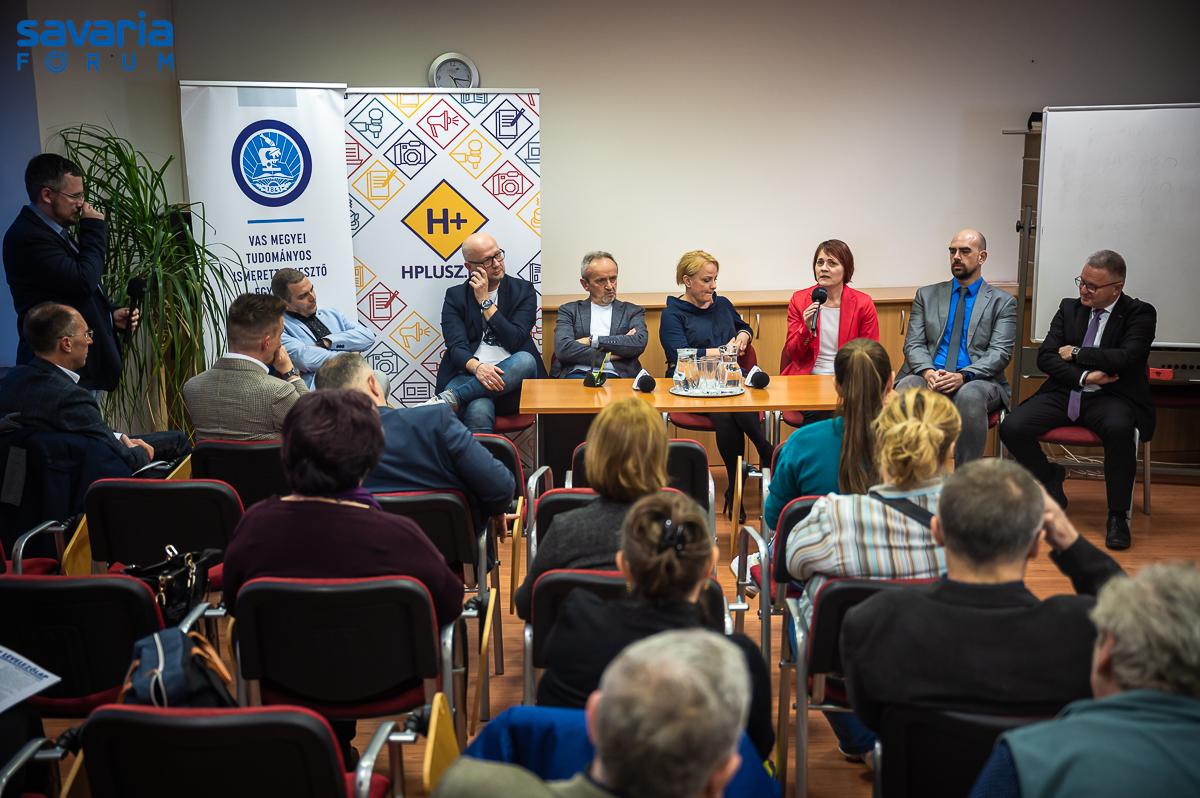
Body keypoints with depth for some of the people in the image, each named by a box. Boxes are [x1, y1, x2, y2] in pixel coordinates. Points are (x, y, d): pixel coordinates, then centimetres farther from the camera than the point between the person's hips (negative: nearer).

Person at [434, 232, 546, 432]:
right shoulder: (455, 296, 13)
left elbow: (516, 340, -1)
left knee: (525, 360, -36)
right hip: (470, 376, -1)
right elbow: (456, 346, -2)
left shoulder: (524, 290, 12)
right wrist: (477, 367, -25)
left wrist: (485, 302, -1)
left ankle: (449, 399, -38)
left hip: (511, 376, 2)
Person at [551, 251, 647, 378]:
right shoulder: (569, 310, 16)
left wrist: (593, 340, -4)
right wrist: (608, 356, -6)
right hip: (578, 373, 0)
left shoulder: (633, 311, 18)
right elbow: (562, 349, -2)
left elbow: (639, 344, -2)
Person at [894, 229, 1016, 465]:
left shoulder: (1002, 302, 11)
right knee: (905, 388, -33)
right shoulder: (927, 295, 18)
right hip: (930, 377, 2)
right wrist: (928, 372, -15)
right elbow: (913, 344, 8)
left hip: (976, 382, -2)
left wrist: (963, 376, -20)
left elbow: (1000, 353, -1)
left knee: (970, 396, -38)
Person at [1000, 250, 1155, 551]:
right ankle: (1050, 481, 9)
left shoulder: (1141, 313, 0)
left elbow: (1126, 358, -17)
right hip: (1065, 393, 4)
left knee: (1119, 428, -39)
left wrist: (1076, 353, -8)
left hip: (1110, 398, -4)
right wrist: (1084, 376, -12)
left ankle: (1118, 516, -21)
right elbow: (1045, 357, 3)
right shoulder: (1069, 308, 12)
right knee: (1012, 427, -20)